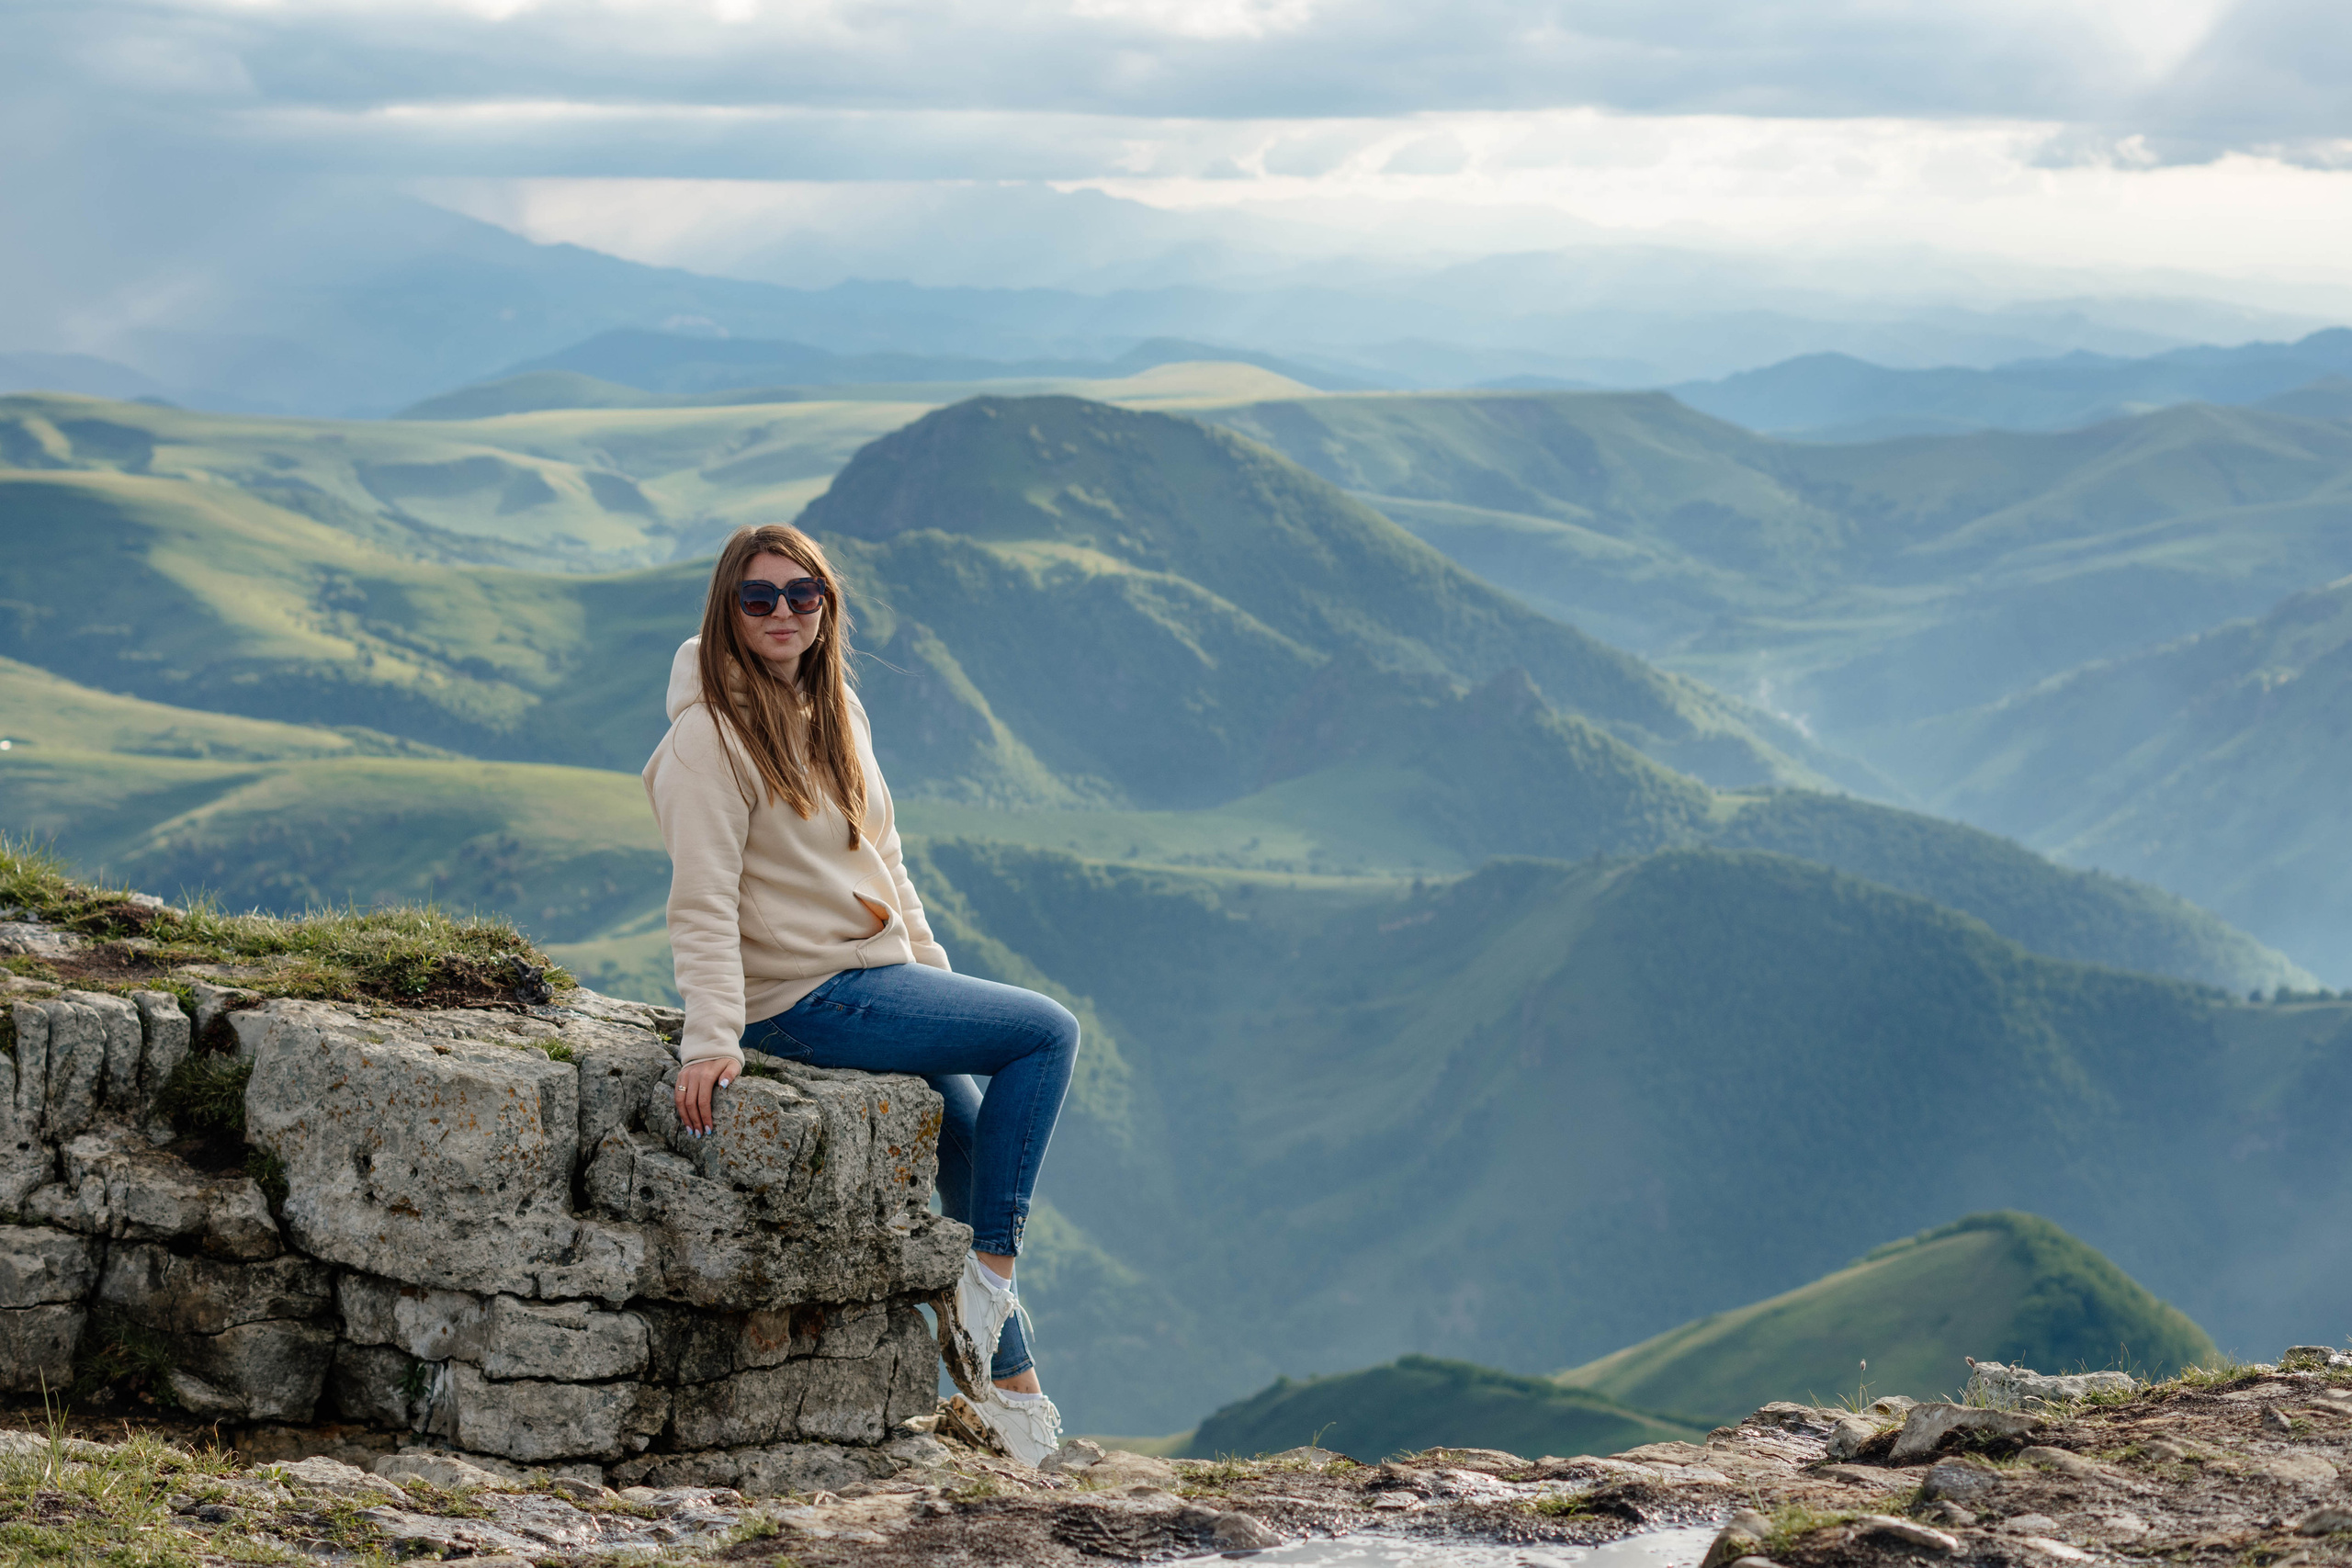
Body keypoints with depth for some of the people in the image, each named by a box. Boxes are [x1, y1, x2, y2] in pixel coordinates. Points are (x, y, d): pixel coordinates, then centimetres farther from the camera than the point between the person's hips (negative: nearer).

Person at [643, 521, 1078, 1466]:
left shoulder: (835, 711, 12)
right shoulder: (712, 734, -13)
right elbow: (703, 902, -19)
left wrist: (935, 971, 16)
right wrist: (711, 1040, -26)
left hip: (879, 972, 8)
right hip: (806, 998, -8)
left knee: (970, 1137, 2)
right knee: (1047, 1032, -13)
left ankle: (1004, 1375, 12)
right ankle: (983, 1278, -7)